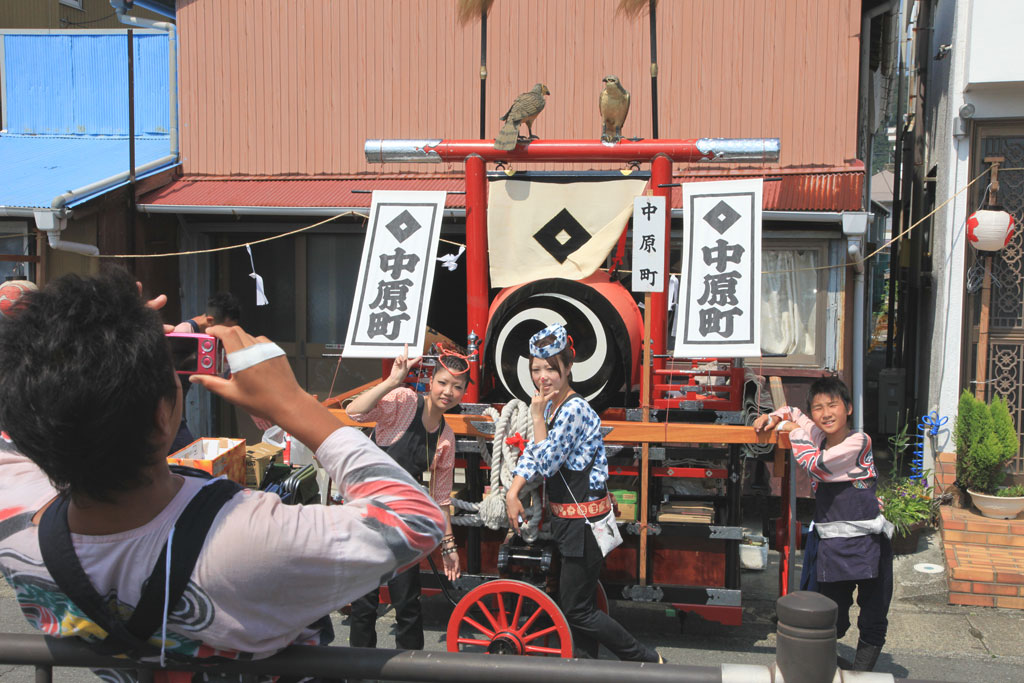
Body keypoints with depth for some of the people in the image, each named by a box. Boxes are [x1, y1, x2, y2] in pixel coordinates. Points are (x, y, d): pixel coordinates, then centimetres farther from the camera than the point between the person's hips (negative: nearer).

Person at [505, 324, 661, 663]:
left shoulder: (574, 409, -20)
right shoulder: (552, 406, 9)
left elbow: (547, 463, -19)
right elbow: (531, 453, 8)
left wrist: (537, 417, -15)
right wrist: (512, 493, -2)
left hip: (584, 522, -9)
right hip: (567, 520, 9)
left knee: (576, 609, -2)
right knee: (575, 600, 17)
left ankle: (646, 660, 10)